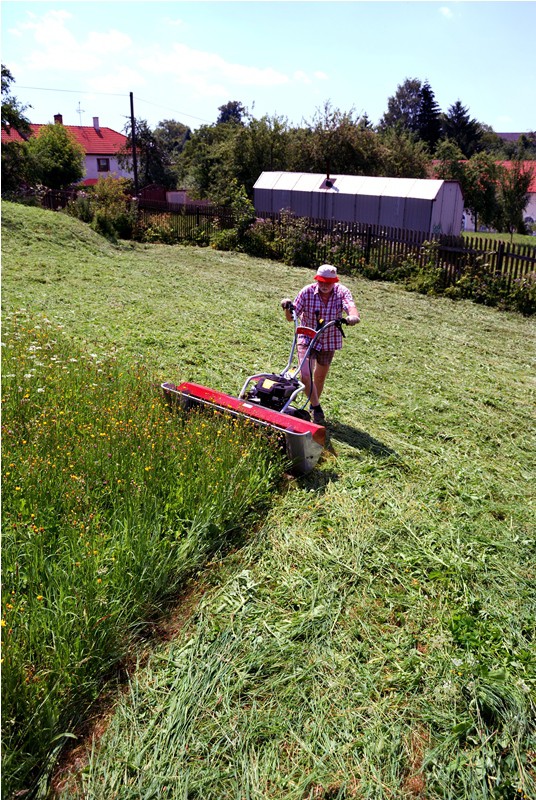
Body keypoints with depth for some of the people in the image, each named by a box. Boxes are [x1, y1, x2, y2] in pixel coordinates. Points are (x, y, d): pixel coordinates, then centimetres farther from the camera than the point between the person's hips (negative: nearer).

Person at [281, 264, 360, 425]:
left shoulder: (342, 292, -16)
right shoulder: (307, 292, -16)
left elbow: (351, 307, -35)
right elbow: (291, 318, -13)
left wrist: (353, 317, -59)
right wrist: (288, 308, -35)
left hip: (330, 341, 2)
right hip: (307, 339, -2)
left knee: (320, 377, 18)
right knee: (306, 375, -18)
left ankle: (314, 405, 43)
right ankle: (317, 408, 2)